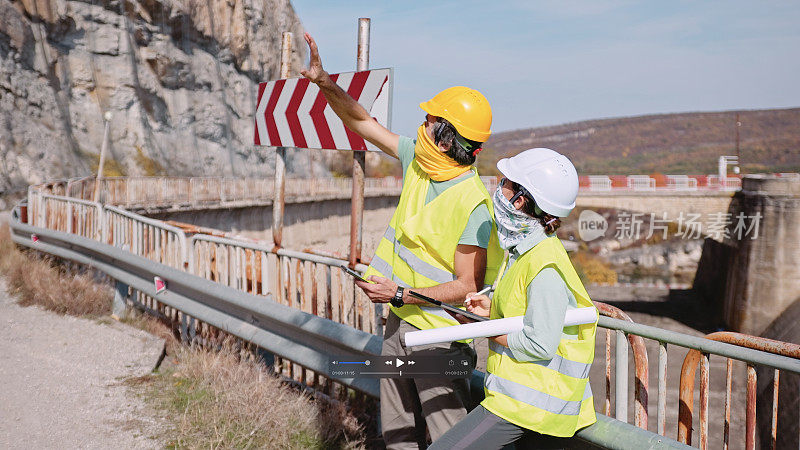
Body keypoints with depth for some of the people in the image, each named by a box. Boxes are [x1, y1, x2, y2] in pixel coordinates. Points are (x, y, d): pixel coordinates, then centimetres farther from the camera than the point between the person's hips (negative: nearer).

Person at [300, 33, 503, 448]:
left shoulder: (473, 205, -23)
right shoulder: (417, 161, 0)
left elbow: (468, 287, -22)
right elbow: (362, 122, 9)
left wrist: (400, 294, -23)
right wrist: (323, 81, -2)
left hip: (440, 335, -8)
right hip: (399, 322, 8)